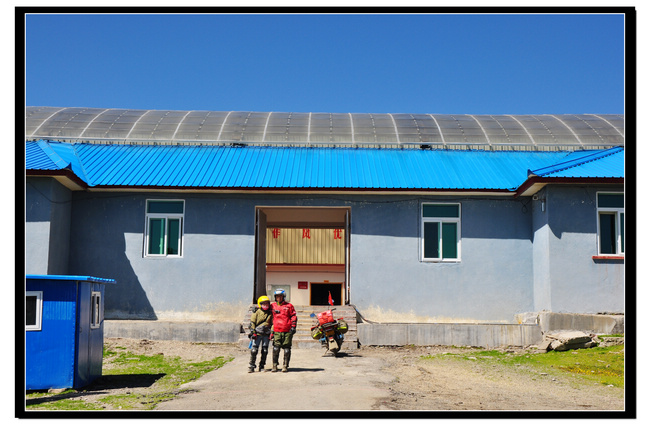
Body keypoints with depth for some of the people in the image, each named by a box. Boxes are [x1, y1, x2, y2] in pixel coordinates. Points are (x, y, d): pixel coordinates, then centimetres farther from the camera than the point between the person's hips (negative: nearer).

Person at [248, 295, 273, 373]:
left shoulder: (270, 313, 10)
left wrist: (272, 333, 4)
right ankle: (251, 366, 1)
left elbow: (273, 323, 15)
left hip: (266, 334, 3)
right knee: (254, 350, -7)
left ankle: (262, 366, 14)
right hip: (257, 334, -3)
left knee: (265, 351, 4)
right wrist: (253, 332, -7)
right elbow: (252, 322, 1)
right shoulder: (257, 312, 2)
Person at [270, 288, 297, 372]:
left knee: (287, 348, 1)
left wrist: (293, 327, -2)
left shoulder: (289, 306, 8)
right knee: (276, 348, -6)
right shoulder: (273, 306, 13)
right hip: (277, 331, 1)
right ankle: (274, 366, 2)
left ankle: (285, 366, 9)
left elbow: (294, 317, 9)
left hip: (287, 331, -1)